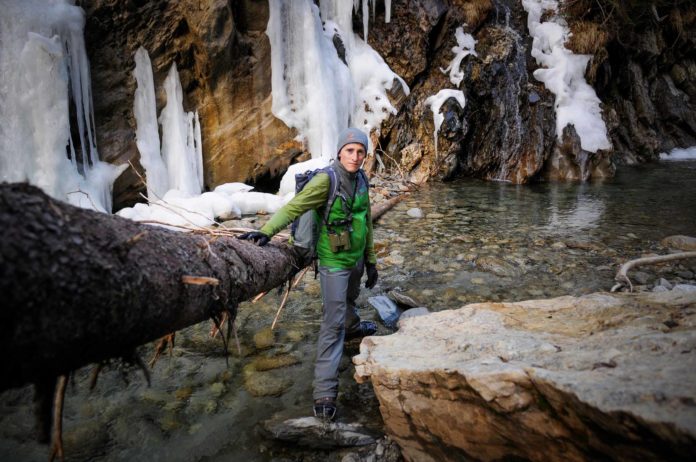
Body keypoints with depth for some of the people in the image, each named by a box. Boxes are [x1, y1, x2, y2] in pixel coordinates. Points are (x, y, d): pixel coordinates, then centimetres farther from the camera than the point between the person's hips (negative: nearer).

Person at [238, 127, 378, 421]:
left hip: (357, 258, 7)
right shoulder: (326, 179, -20)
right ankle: (324, 393, 0)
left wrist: (371, 260, 13)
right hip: (334, 262, -7)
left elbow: (366, 223, 10)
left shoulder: (361, 180, 2)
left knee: (350, 299, 31)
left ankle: (353, 327, 63)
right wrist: (268, 230, -42)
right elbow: (294, 206, -27)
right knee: (333, 324, -7)